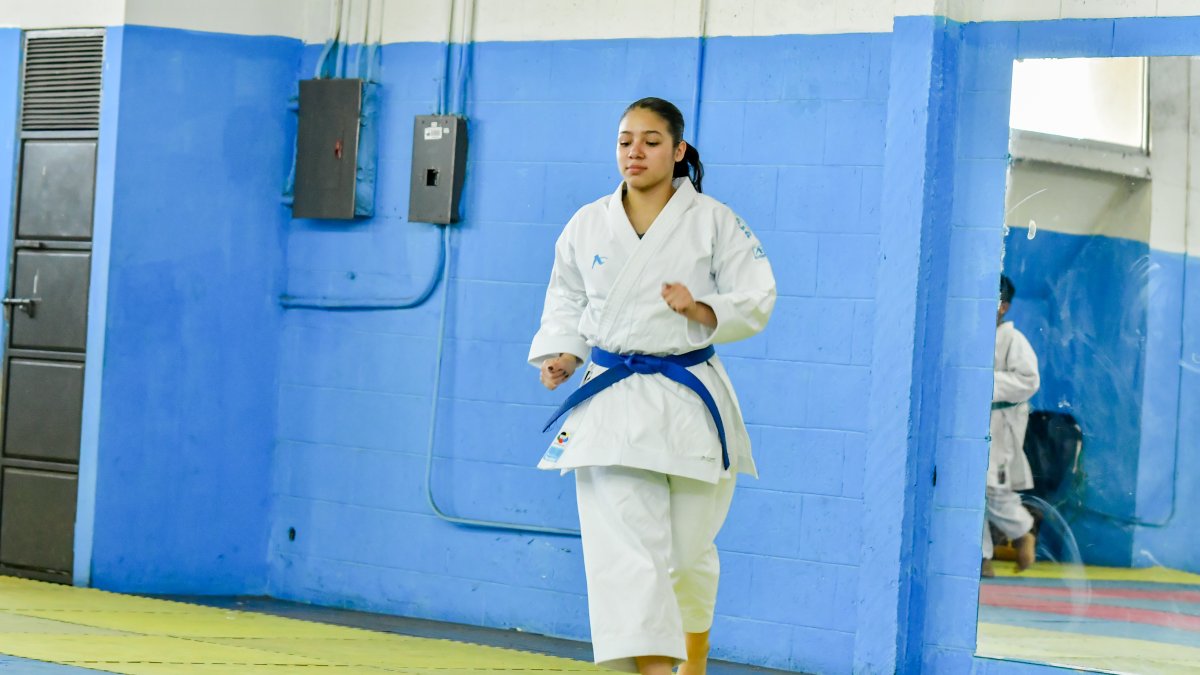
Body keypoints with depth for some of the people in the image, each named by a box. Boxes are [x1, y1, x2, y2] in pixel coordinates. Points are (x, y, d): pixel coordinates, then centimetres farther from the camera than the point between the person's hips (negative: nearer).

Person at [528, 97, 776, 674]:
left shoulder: (714, 221, -1)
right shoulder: (587, 225, 5)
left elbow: (757, 301, -1)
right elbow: (566, 302, 15)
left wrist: (703, 309, -19)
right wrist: (563, 354, -3)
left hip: (689, 399, -1)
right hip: (612, 403, 1)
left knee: (689, 551, 11)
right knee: (623, 542, -14)